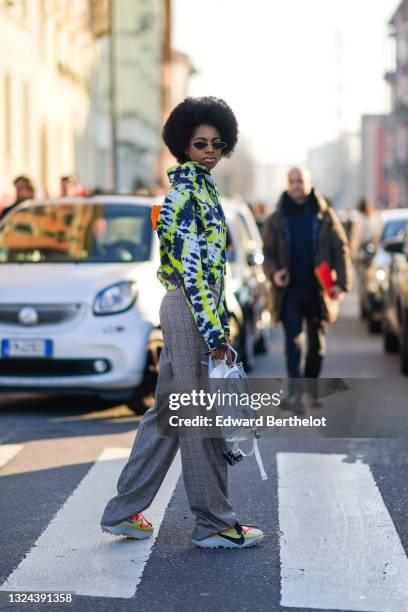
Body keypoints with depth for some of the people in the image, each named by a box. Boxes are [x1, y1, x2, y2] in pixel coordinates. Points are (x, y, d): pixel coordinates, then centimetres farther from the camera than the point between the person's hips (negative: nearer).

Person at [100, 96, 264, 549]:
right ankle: (214, 524, 9)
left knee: (169, 410, 14)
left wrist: (217, 321, 22)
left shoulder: (196, 186, 17)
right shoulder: (188, 189, -13)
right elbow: (189, 264, -20)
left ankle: (125, 511, 22)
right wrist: (214, 331, -20)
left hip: (182, 309, 10)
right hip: (192, 310, -10)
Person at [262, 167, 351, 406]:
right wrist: (273, 272, -11)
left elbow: (342, 249, 4)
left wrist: (342, 281, -7)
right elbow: (268, 252, 10)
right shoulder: (276, 219, 7)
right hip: (290, 291, -1)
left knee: (318, 343, 10)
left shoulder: (325, 216, 4)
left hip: (318, 291, 1)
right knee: (293, 341, -9)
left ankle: (312, 389, 25)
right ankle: (295, 392, -13)